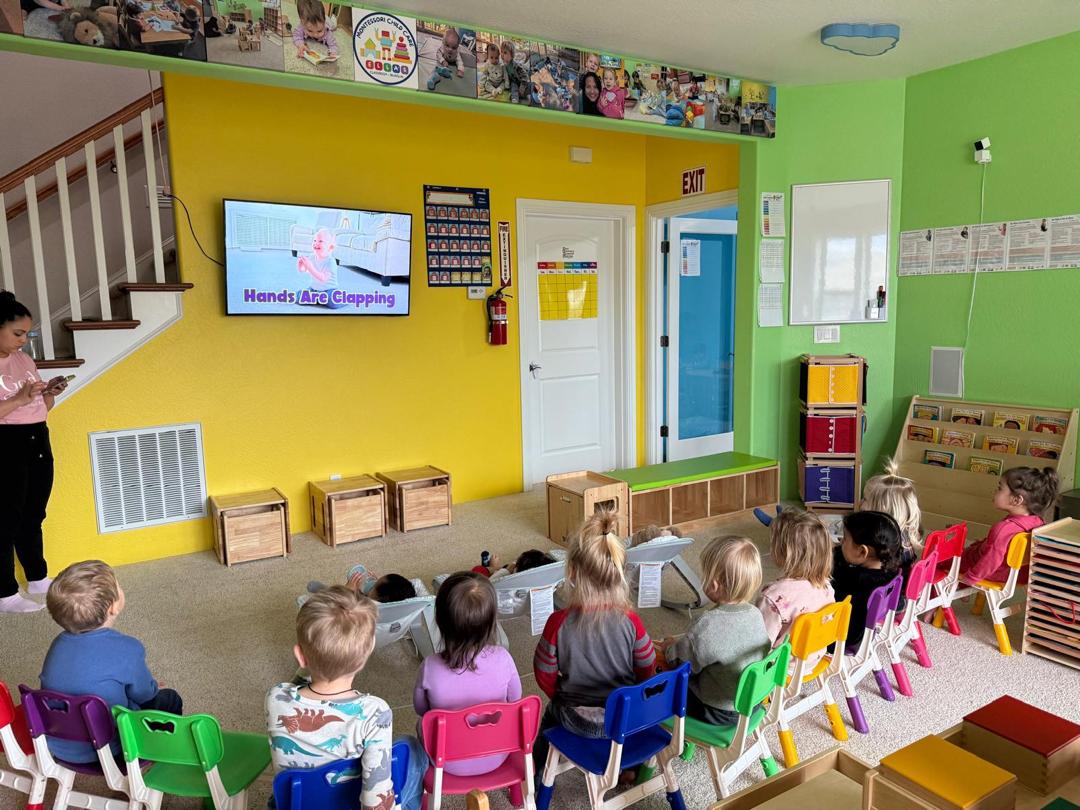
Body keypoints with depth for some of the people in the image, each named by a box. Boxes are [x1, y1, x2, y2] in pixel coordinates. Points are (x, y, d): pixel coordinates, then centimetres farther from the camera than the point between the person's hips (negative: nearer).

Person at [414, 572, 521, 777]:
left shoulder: (430, 667, -28)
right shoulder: (502, 658, -26)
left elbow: (420, 710, -7)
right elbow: (515, 700, -7)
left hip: (450, 764, -1)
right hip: (496, 758, 1)